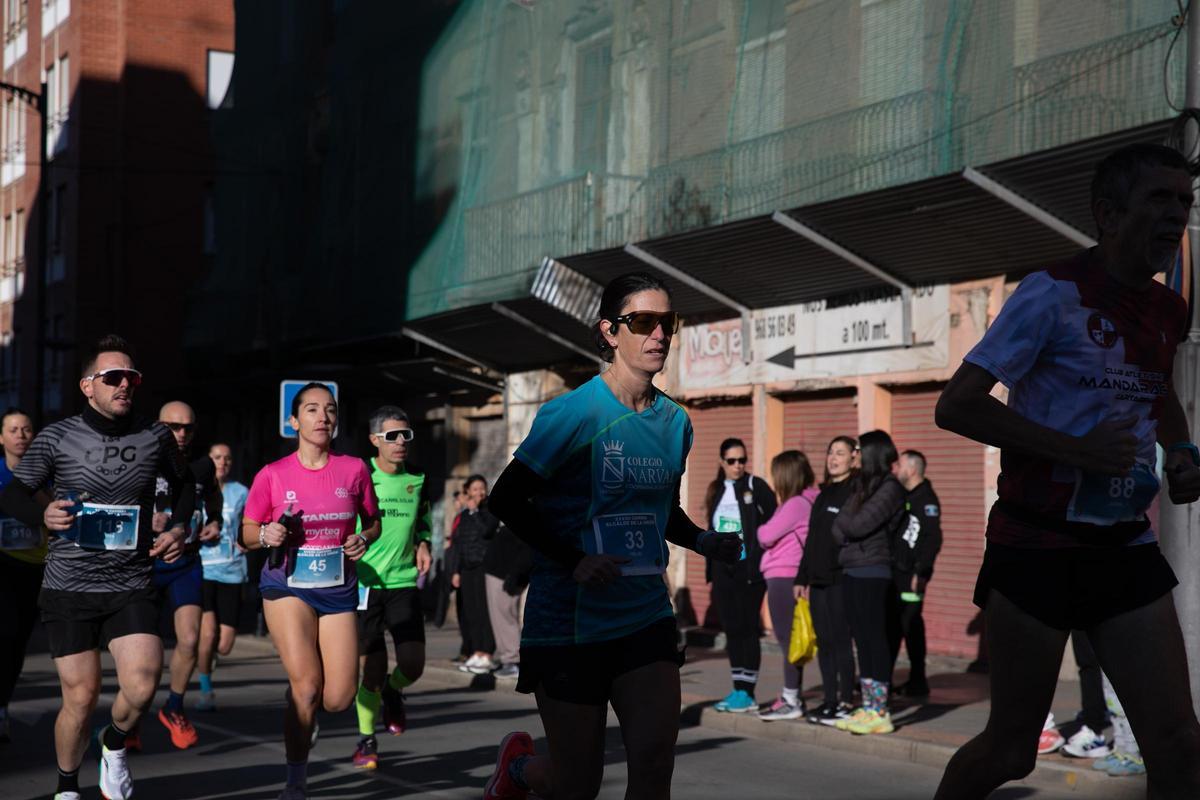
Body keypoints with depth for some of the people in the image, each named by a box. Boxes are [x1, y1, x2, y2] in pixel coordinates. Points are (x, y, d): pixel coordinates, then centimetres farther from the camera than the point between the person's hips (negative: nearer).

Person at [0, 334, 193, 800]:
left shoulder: (155, 438, 3)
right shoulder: (57, 438, -2)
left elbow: (183, 485, 22)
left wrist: (179, 526, 5)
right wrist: (42, 516, -17)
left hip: (131, 586, 1)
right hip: (69, 587, -1)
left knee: (142, 685, -17)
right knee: (81, 696, -1)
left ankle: (114, 745, 17)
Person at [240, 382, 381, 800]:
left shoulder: (353, 470, 0)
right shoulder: (272, 475, -3)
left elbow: (373, 521, 14)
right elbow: (246, 534, 6)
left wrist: (363, 539, -7)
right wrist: (265, 535, -16)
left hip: (338, 590, 2)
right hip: (287, 587, -2)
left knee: (338, 698, -5)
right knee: (307, 683, -19)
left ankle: (300, 711, 34)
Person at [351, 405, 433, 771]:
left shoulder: (418, 479, 7)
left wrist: (423, 544, 7)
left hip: (404, 581, 3)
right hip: (364, 584, -3)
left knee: (413, 664, -6)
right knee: (371, 669, -4)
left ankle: (393, 691, 31)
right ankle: (366, 740, 17)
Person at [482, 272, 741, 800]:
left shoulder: (674, 421, 6)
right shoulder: (573, 413, -13)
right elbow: (506, 499, -11)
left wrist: (704, 541, 1)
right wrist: (574, 560, -21)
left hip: (645, 617, 5)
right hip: (569, 622, -5)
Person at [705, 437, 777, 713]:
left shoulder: (756, 487, -5)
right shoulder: (717, 491, 13)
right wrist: (711, 570, 12)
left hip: (748, 568, -6)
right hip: (723, 569, 6)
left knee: (748, 629, -3)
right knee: (731, 630, 9)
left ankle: (748, 693, 0)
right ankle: (737, 690, 16)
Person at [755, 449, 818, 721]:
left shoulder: (796, 504, -15)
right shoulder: (808, 501, 13)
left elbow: (766, 535, -12)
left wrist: (758, 528, 7)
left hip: (783, 578, -9)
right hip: (789, 577, 9)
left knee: (787, 638, -6)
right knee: (789, 638, 14)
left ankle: (791, 701, -3)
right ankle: (791, 696, 21)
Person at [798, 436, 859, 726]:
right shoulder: (824, 493, 18)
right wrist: (803, 577, 19)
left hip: (840, 579, -8)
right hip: (818, 579, 8)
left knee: (841, 640, -5)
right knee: (824, 642, 10)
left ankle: (846, 702, 1)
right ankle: (830, 701, 16)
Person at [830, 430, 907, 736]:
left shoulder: (890, 488, -9)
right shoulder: (860, 485, 17)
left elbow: (859, 525, -16)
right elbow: (840, 528, 13)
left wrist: (845, 523, 2)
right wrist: (846, 529, -6)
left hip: (871, 572, -8)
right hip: (852, 570, 8)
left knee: (874, 640, -6)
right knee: (862, 641, 10)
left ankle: (880, 713, -3)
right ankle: (867, 708, 15)